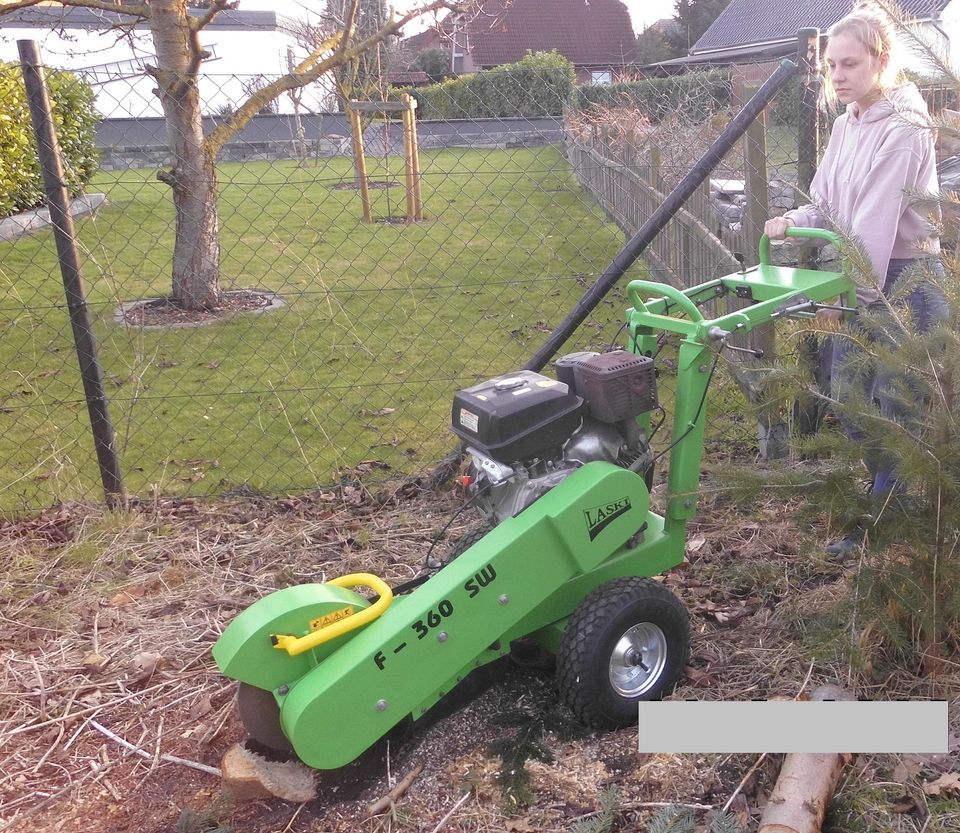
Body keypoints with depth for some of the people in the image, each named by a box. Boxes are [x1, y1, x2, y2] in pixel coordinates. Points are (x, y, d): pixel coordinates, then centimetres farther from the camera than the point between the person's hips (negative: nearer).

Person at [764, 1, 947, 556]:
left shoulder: (904, 129, -17)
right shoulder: (847, 126, 9)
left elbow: (877, 220, -22)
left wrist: (849, 294, -24)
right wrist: (793, 221, -10)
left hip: (905, 281, -8)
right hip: (861, 280, 9)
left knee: (897, 406, 0)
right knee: (848, 396, 14)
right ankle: (893, 495, 34)